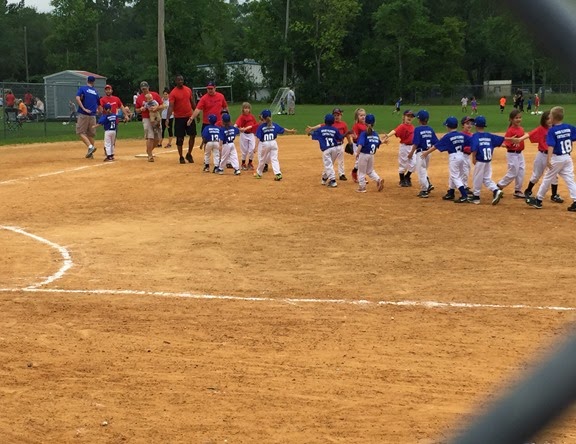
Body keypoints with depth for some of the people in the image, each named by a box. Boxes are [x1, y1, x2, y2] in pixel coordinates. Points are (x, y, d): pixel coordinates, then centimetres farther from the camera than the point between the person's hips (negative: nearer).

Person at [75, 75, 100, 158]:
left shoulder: (82, 88, 0)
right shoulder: (95, 92, 12)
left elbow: (77, 98, -16)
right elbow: (99, 103, 16)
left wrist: (83, 109, -16)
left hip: (83, 114, -4)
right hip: (93, 115, 4)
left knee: (81, 132, 0)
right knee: (91, 134, 10)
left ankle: (90, 146, -19)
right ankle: (90, 153, 10)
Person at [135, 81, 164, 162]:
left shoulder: (155, 95, 0)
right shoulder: (139, 98, 2)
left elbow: (162, 106, -1)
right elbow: (137, 110, 10)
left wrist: (156, 108, -21)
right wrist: (141, 109, -12)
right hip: (146, 119, -2)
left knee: (157, 138, 6)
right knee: (150, 137, -13)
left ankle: (149, 150, 32)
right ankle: (150, 155, -6)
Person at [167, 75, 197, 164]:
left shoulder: (188, 90, 6)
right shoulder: (173, 93, -10)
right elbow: (171, 106, -18)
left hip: (190, 117, 4)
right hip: (179, 118, -4)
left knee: (193, 135, 3)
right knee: (180, 138, 1)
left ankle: (189, 154, 20)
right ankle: (181, 157, 12)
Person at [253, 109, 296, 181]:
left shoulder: (261, 126, -11)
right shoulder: (274, 125, 0)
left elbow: (258, 138, -14)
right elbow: (283, 130, 7)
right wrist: (291, 131, 23)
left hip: (264, 144, -3)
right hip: (273, 143, 3)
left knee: (262, 159, 13)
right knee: (274, 159, 4)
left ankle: (259, 173, 28)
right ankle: (278, 173, -12)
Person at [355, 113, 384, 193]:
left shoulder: (364, 134, -14)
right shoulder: (376, 134, 2)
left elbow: (361, 144, -25)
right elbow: (378, 144, 8)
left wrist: (358, 153, -30)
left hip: (363, 154, -5)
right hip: (371, 155, 5)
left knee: (361, 171, 8)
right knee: (370, 171, 21)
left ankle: (362, 187, 10)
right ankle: (378, 180, 0)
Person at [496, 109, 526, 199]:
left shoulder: (521, 129, 7)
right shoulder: (510, 131, -16)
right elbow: (506, 144, -19)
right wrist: (512, 143, -35)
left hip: (520, 154, 8)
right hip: (512, 154, -8)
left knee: (521, 173, 8)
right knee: (512, 173, -4)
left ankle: (518, 190, 17)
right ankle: (499, 186, 13)